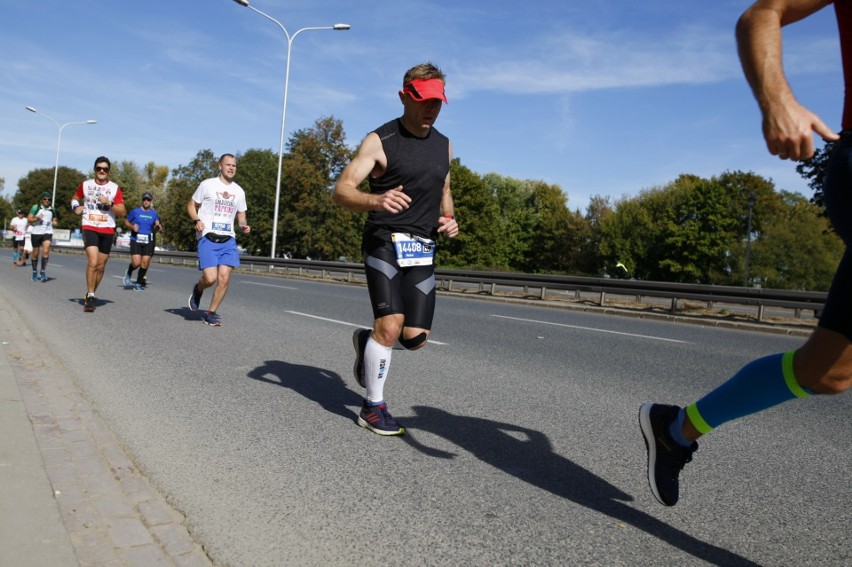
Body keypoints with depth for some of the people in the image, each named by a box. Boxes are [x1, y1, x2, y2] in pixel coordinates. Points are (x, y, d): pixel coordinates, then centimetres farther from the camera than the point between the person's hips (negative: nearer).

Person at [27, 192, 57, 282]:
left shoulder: (52, 209, 10)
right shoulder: (35, 207, 0)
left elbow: (54, 219, 26)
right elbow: (29, 219, -3)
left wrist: (54, 222, 4)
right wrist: (37, 218, -22)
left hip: (48, 232, 1)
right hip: (36, 232, -1)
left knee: (46, 251, -19)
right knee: (35, 254, 7)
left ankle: (43, 271, -11)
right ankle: (35, 272, 23)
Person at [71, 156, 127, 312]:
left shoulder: (115, 188, 2)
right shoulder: (85, 185, 6)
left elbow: (123, 212, -1)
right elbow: (75, 198, 24)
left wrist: (110, 203, -16)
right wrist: (75, 207, 3)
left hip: (107, 230, 1)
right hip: (89, 228, -1)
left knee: (101, 266, 8)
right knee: (93, 262, -18)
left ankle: (91, 295, 25)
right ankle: (90, 296, -9)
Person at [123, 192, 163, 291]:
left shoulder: (154, 214, 10)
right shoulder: (135, 211, 3)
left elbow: (158, 229, 17)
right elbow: (126, 221, 13)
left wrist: (158, 226, -6)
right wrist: (132, 227, -7)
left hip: (148, 242, 2)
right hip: (136, 240, -2)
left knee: (145, 262, -3)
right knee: (136, 263, -13)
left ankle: (139, 282, 16)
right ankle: (128, 274, 21)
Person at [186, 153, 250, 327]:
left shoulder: (239, 191, 13)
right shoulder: (208, 184, 2)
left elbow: (241, 215, 22)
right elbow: (191, 205, 9)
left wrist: (244, 226, 0)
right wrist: (196, 220, -10)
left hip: (228, 240, 4)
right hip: (208, 238, -3)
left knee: (224, 278, -8)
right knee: (210, 278, -14)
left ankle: (211, 313, 9)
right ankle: (198, 289, 23)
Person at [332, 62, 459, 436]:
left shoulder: (444, 145, 12)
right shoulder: (380, 141, -6)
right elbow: (341, 191, -13)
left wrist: (448, 219, 6)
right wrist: (376, 200, -34)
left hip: (422, 250, 5)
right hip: (384, 242, -5)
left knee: (416, 338, -1)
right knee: (390, 325, -17)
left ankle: (367, 341, 32)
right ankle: (373, 408, 5)